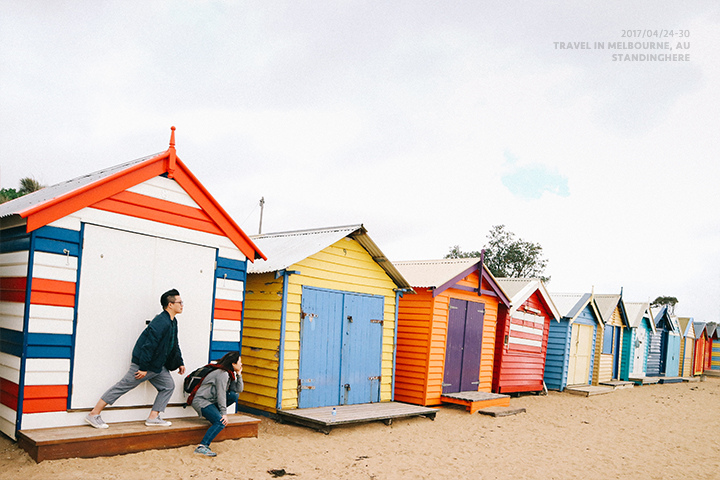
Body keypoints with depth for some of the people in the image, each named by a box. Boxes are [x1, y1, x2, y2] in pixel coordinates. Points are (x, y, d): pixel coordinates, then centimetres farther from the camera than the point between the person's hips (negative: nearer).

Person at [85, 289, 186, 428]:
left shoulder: (173, 322, 9)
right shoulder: (161, 323, -23)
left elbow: (174, 345, 22)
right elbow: (149, 345, -26)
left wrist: (180, 363, 22)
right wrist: (144, 368, -24)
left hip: (158, 365, 10)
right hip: (143, 363, -10)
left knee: (168, 386, 5)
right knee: (124, 386, -4)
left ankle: (153, 417, 7)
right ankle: (94, 414, 5)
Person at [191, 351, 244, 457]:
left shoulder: (229, 374, 14)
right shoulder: (222, 374, -16)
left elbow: (238, 389, 9)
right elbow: (221, 394, -21)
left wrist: (239, 374, 3)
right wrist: (224, 413, -23)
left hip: (212, 400, 9)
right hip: (201, 401, -9)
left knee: (234, 396, -5)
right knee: (220, 422, -28)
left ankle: (214, 413, 6)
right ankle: (202, 447, -33)